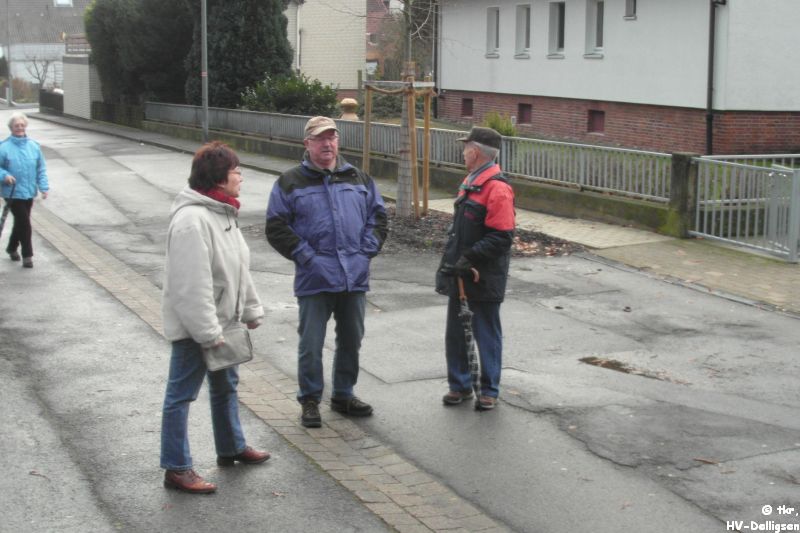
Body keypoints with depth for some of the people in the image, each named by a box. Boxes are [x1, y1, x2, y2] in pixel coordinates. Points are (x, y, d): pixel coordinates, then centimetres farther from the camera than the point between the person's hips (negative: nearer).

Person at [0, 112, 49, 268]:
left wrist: (43, 187, -1)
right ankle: (27, 255, 1)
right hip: (13, 193, -5)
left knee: (20, 222, 18)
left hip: (29, 192, 5)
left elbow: (41, 168, 7)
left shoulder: (34, 146, 3)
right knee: (24, 224, -9)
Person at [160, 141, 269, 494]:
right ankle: (176, 469, 9)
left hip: (222, 320, 11)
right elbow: (192, 285, -28)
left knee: (226, 385, 23)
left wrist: (251, 310, 16)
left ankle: (232, 448, 40)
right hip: (194, 328, -11)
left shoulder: (222, 213, 9)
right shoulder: (192, 220, -25)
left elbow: (239, 269, 17)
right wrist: (207, 332, -26)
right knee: (181, 395, 1)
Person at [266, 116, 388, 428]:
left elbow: (378, 216, 14)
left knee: (351, 341, 14)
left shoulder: (359, 179, 12)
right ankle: (310, 401, 16)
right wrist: (305, 256, -10)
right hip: (314, 280, -4)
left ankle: (343, 396, 29)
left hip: (355, 277, 4)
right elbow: (276, 227, -3)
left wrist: (367, 250, 1)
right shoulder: (290, 182, 0)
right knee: (311, 344, 1)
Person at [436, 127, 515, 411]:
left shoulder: (497, 189, -17)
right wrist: (450, 260, 7)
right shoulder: (469, 183, 13)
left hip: (484, 278, -8)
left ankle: (489, 391, 16)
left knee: (486, 334, 5)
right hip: (459, 276, 9)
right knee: (455, 332, 13)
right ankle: (460, 385, 25)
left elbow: (501, 238, -22)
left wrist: (469, 259, -24)